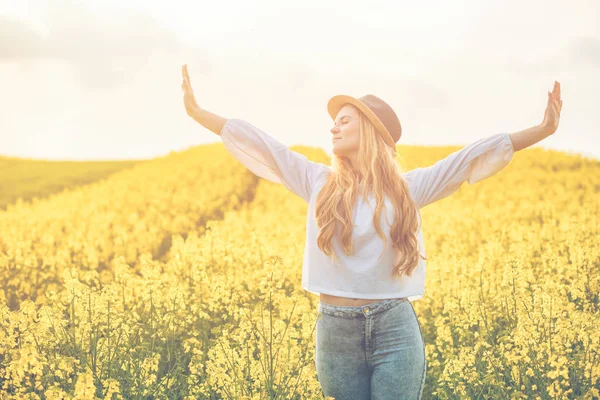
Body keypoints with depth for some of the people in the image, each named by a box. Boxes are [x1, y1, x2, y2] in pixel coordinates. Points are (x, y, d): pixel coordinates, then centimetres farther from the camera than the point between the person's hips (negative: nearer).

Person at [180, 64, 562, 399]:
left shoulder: (409, 188, 4)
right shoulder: (318, 182, 7)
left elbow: (472, 157, 0)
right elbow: (261, 144, 4)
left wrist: (542, 130, -5)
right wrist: (198, 112, 3)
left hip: (395, 329, -1)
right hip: (336, 331, 2)